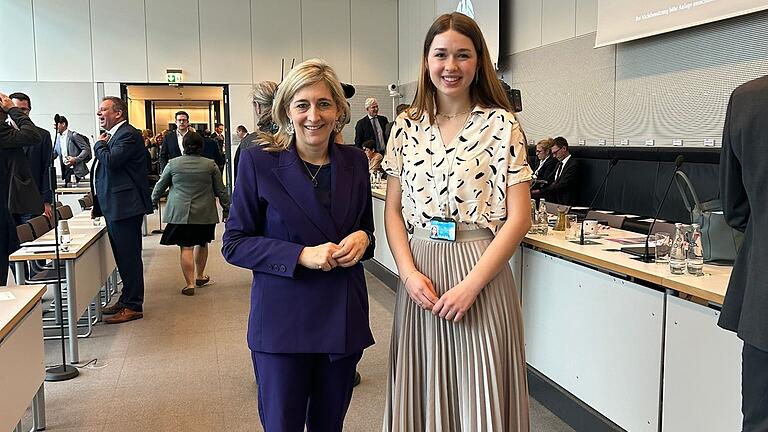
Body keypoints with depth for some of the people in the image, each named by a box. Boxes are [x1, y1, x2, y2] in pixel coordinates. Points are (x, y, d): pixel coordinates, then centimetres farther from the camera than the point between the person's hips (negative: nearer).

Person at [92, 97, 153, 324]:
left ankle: (133, 307, 4)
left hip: (125, 207, -10)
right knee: (124, 256, 16)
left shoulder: (128, 134, -12)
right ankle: (127, 300, 27)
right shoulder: (113, 135, 18)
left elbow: (111, 161, -26)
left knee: (129, 256, -4)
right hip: (115, 207, 10)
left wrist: (99, 144, -6)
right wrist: (98, 203, 20)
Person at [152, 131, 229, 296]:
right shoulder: (210, 165, -1)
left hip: (180, 213, -1)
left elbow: (160, 186, 11)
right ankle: (200, 276, 31)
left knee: (186, 247, 0)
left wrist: (153, 202, 28)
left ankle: (190, 283, -3)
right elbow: (220, 190, 4)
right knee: (202, 243, 17)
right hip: (205, 213, 1)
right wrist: (227, 208, 15)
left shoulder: (173, 164, 0)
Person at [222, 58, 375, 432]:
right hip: (283, 318, -3)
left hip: (344, 316, 4)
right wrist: (302, 255, -19)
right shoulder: (258, 161, -7)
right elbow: (234, 243, -6)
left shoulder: (355, 161, 4)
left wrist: (363, 238, -8)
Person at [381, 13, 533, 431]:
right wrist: (408, 272, -8)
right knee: (423, 392, 13)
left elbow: (519, 217, -8)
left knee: (481, 396, 5)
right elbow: (393, 209, 7)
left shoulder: (502, 125, -4)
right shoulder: (407, 126, 6)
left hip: (481, 272, -3)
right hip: (421, 273, 3)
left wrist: (471, 285, -14)